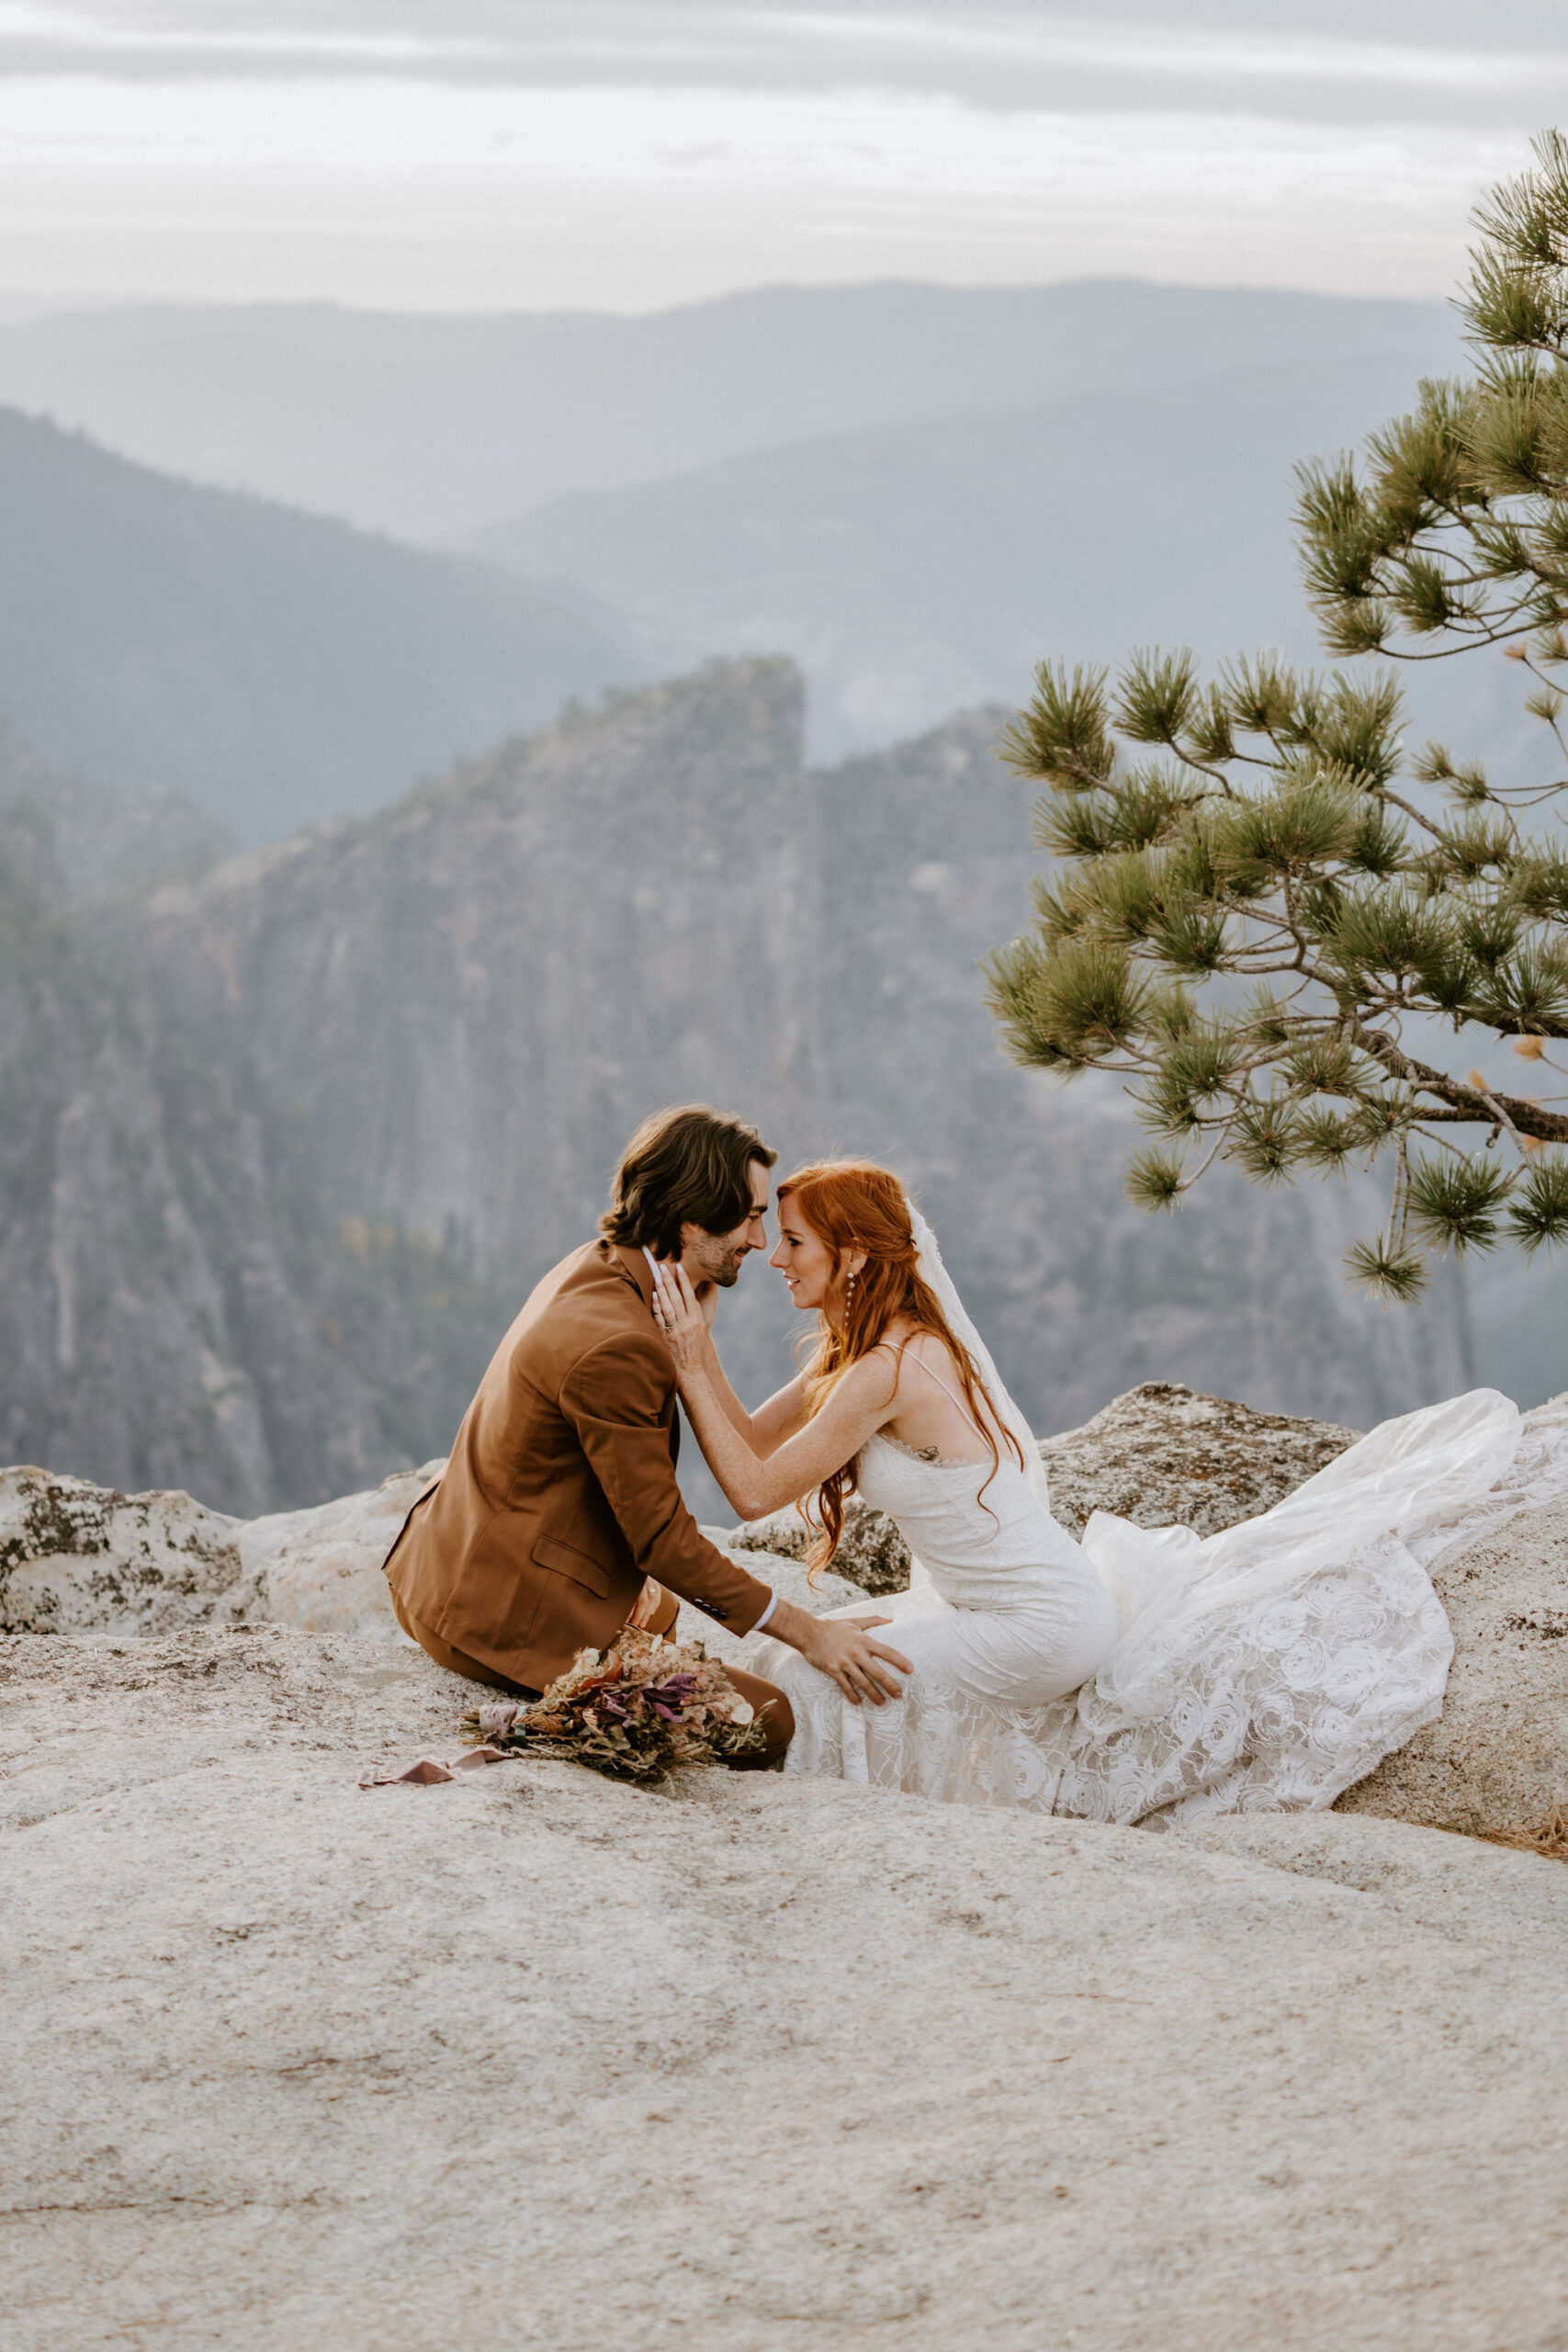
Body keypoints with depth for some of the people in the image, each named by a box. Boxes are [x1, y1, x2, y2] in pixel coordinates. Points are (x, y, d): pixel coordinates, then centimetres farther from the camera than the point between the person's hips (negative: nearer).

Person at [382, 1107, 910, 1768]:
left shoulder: (593, 1268, 6)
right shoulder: (613, 1346, -26)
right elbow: (662, 1538, -20)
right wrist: (807, 1633, -16)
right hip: (504, 1621, -11)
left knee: (661, 1613, 37)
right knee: (772, 1723, -14)